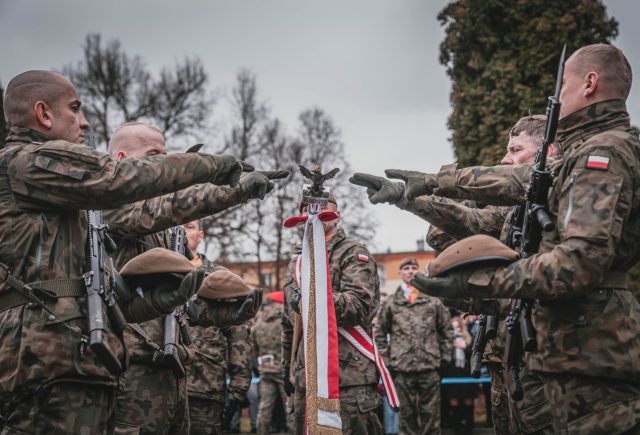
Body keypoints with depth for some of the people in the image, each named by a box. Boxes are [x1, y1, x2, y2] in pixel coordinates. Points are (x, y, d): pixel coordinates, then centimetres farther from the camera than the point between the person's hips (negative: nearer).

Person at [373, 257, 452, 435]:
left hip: (430, 367, 0)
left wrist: (444, 357, 6)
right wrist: (385, 359, 2)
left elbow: (446, 330, 12)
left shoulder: (434, 301, 8)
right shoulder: (390, 303, 7)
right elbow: (380, 333, 9)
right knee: (407, 413, 5)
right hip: (401, 367, 0)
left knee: (431, 413, 3)